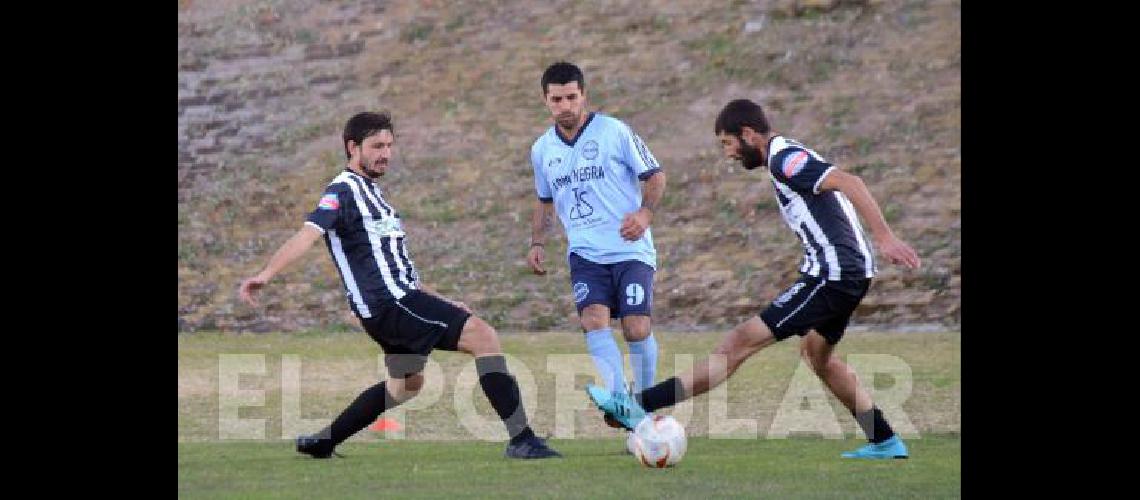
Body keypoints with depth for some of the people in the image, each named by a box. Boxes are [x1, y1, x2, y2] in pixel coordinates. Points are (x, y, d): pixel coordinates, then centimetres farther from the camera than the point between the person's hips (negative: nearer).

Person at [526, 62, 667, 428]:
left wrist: (645, 212, -18)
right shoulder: (542, 150, 10)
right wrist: (537, 243, 11)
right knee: (593, 320, -21)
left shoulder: (614, 132, -4)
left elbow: (655, 176, 0)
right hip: (585, 253, 3)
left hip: (630, 248, -3)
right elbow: (544, 201, 25)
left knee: (636, 328, -13)